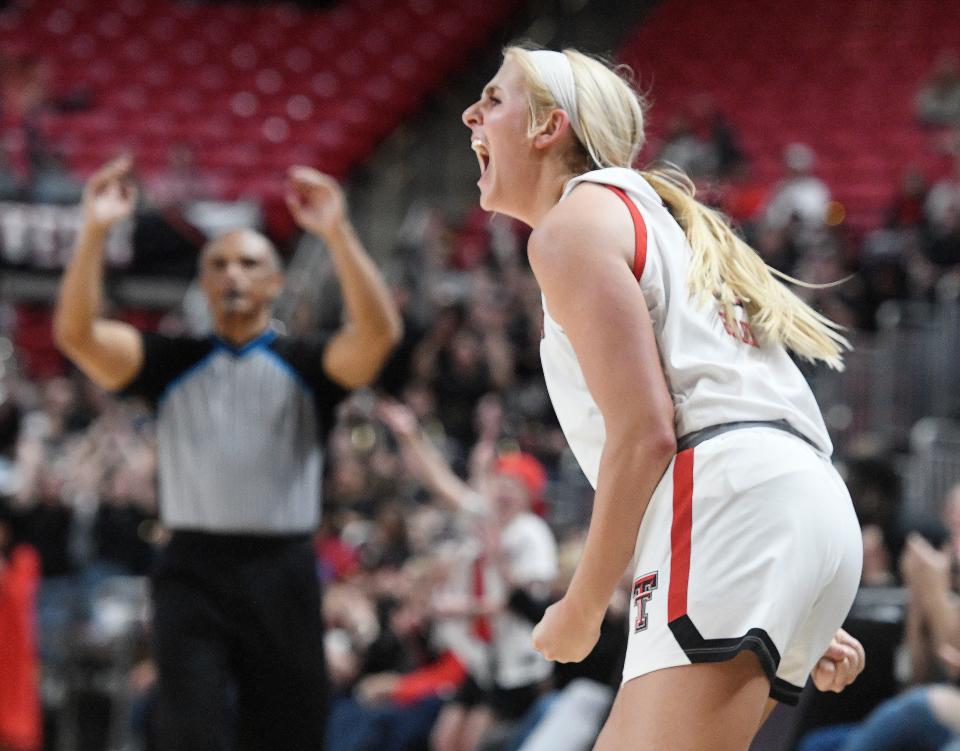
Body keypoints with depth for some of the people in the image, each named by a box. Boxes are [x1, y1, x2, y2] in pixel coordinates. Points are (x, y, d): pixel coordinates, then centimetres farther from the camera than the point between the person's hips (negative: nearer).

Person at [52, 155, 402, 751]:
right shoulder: (173, 363, 10)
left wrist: (338, 234, -24)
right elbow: (77, 332, -4)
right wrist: (95, 232, -16)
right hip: (193, 573, 0)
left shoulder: (305, 366, 7)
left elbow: (379, 332, -13)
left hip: (282, 574, 0)